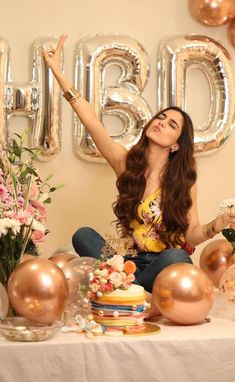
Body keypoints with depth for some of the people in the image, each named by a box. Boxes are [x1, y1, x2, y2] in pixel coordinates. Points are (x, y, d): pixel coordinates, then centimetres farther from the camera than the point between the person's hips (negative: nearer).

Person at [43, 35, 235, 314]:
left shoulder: (184, 179, -6)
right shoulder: (126, 163, -1)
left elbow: (191, 235, -5)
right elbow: (91, 120, -7)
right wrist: (57, 72, -9)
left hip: (167, 263, -3)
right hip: (130, 261, 3)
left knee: (177, 257, -37)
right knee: (83, 235, -19)